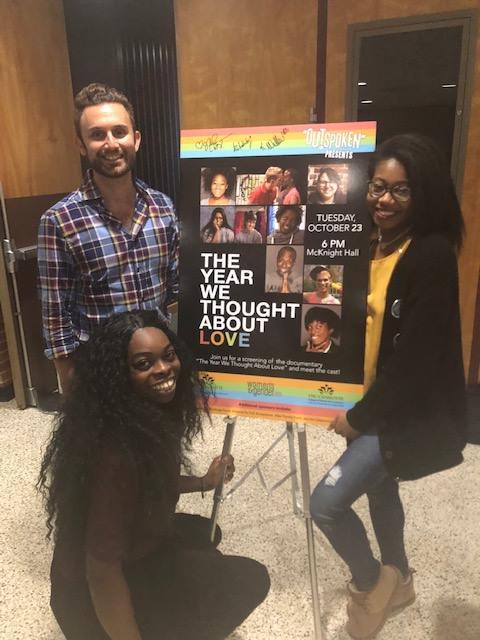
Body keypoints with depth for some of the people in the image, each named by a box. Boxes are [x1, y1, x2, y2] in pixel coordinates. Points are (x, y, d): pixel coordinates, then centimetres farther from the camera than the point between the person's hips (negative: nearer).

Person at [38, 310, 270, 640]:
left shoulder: (151, 417, -8)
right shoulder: (118, 452, -35)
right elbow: (101, 569, -29)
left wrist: (204, 483, 7)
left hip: (130, 550, 8)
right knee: (250, 580, 0)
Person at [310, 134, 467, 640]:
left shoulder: (432, 254, -21)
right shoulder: (376, 244, 2)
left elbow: (416, 356, -23)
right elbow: (365, 325, 6)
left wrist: (360, 415, -16)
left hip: (410, 411, -8)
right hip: (375, 400, 8)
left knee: (326, 502, -8)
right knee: (378, 487, 24)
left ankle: (370, 582, 25)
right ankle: (398, 582, 51)